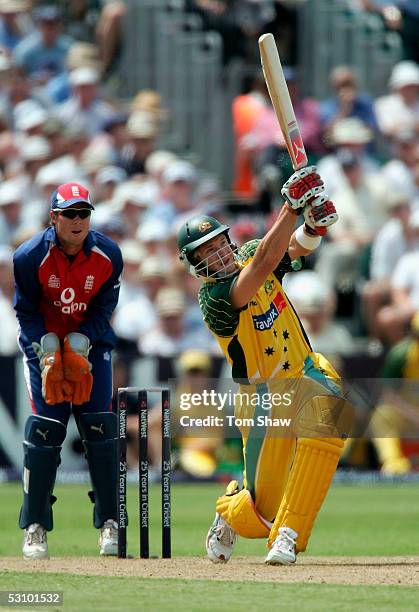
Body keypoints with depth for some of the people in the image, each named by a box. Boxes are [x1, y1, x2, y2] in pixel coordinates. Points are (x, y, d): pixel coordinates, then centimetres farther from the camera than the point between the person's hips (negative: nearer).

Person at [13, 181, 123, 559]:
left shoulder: (108, 255, -13)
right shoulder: (30, 257, -17)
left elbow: (103, 308, -4)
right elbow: (26, 311, -8)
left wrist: (80, 343, -18)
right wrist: (47, 347, -21)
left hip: (91, 342, 1)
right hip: (44, 342, -1)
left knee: (100, 428, -7)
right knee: (45, 429, -10)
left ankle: (109, 524, 0)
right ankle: (35, 528, -2)